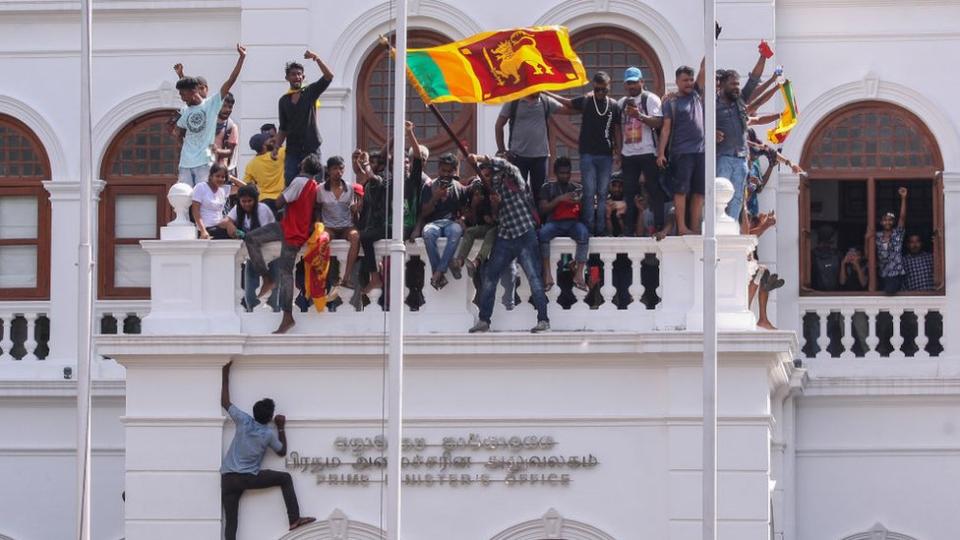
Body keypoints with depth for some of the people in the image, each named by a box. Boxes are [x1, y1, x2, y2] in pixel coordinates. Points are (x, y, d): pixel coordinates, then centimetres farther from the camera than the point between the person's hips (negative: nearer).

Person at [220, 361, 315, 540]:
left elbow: (225, 402, 13)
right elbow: (282, 452, 17)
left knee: (231, 522, -3)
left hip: (228, 479, 3)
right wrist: (281, 428, 18)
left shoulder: (243, 421, 2)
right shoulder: (269, 434, -1)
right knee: (285, 478, 13)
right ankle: (294, 519, 6)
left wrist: (226, 376, 18)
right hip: (249, 478, -3)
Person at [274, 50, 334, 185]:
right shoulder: (284, 100, 13)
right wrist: (276, 147, 5)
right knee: (290, 184, -8)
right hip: (292, 150, 3)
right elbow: (283, 128, 17)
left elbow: (329, 76, -11)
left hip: (311, 148, -3)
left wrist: (317, 58, -21)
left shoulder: (311, 92, 3)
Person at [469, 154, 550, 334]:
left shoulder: (514, 176, 0)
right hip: (505, 237, 7)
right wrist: (495, 206, -2)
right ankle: (483, 320, 8)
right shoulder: (495, 186, 18)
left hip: (525, 234, -7)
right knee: (489, 276, 3)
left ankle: (543, 320, -9)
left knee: (534, 277, -9)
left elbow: (504, 164, -21)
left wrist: (479, 158, -20)